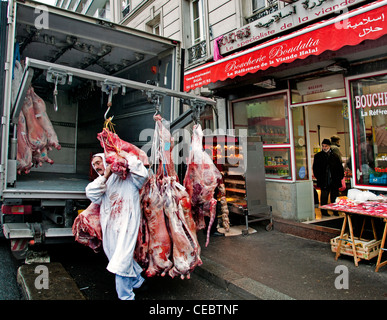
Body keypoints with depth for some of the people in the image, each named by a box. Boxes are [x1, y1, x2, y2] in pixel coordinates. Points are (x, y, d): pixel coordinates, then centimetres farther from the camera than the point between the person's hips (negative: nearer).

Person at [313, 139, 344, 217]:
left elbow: (340, 167, 12)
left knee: (334, 197, 9)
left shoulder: (335, 156, 8)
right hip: (324, 182, -2)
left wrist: (340, 177, 2)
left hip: (334, 181, 2)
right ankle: (324, 212, 11)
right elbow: (315, 168, 5)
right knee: (324, 198, 2)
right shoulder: (318, 156, 3)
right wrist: (318, 177, -4)